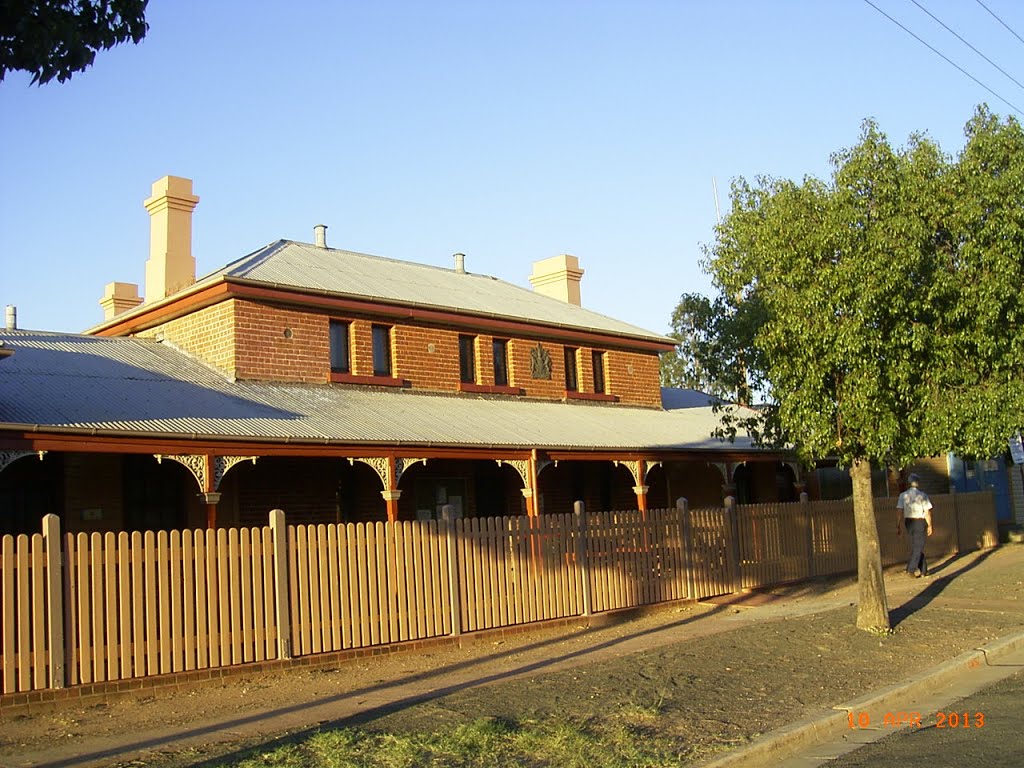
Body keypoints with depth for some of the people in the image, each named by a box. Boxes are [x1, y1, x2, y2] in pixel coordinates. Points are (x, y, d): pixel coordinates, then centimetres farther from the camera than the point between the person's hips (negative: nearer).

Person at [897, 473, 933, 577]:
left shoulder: (903, 495, -1)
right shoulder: (923, 495, -7)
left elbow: (900, 513, -3)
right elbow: (927, 513, -7)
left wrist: (898, 527, 1)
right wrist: (929, 526, 3)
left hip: (908, 522, 3)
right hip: (920, 522, -3)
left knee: (914, 546, 13)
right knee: (918, 547, 1)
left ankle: (923, 570, 19)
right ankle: (911, 569, -9)